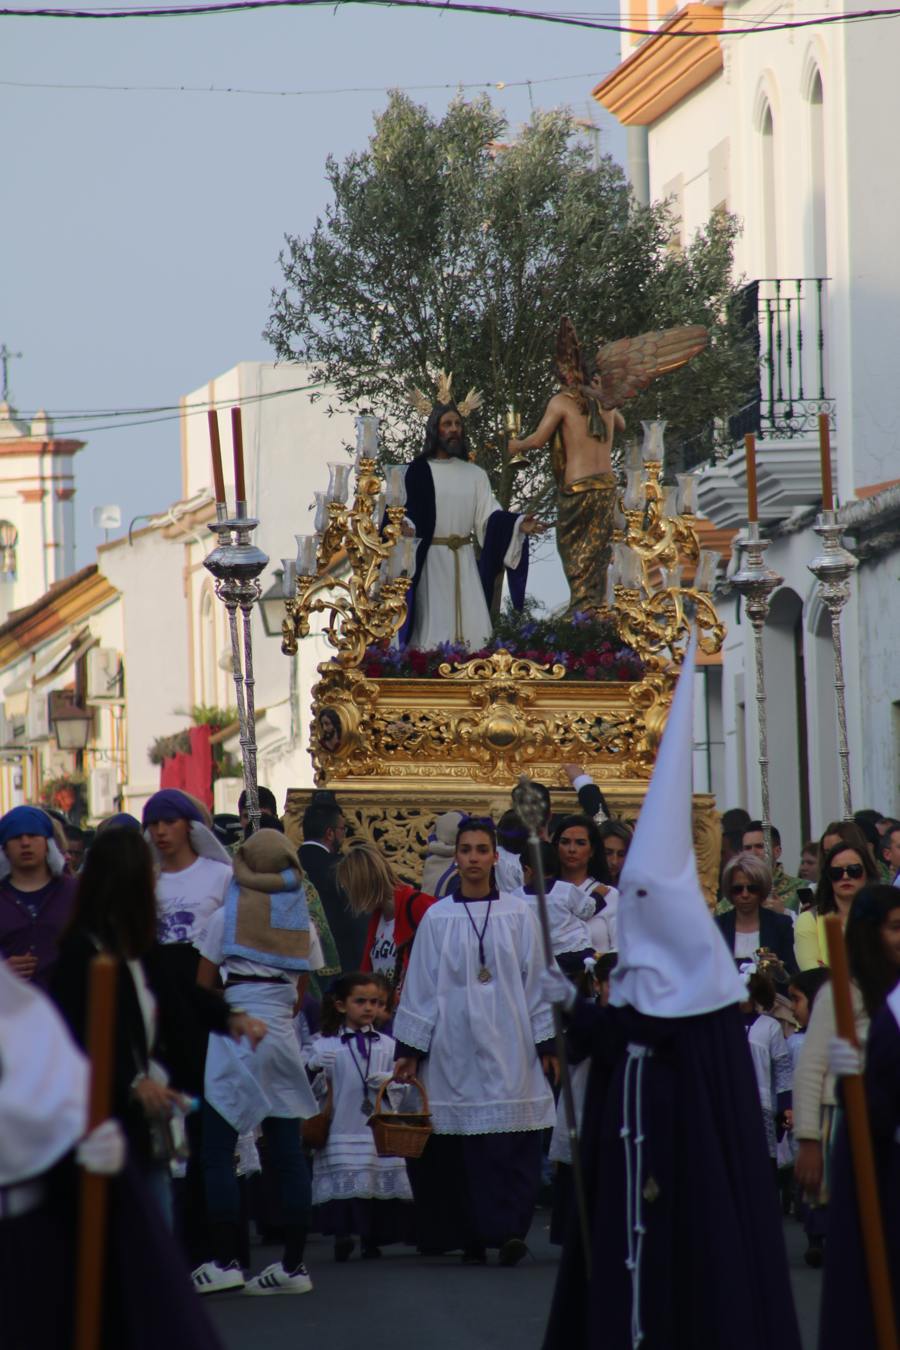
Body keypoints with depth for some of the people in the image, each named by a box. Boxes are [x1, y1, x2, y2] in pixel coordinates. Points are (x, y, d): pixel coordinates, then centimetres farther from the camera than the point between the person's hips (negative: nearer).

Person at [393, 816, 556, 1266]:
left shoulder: (518, 915, 6)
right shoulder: (437, 919, 6)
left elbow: (536, 981, 8)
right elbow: (419, 988, 8)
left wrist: (547, 1043, 4)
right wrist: (409, 1051, 5)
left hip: (508, 1044, 0)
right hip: (455, 1047, 1)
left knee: (513, 1142, -11)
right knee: (460, 1145, -2)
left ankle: (509, 1228, -17)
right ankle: (472, 1237, 4)